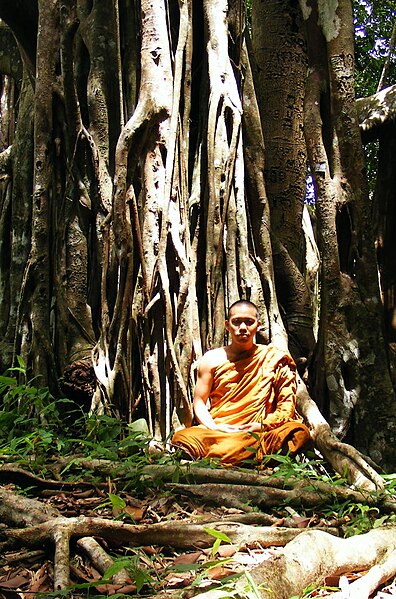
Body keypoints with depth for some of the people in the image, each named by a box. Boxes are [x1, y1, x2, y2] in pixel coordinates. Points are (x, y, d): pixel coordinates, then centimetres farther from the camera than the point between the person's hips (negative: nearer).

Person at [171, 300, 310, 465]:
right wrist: (214, 427, -8)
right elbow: (199, 402, 12)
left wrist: (263, 425, -11)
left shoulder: (275, 359, 10)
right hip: (214, 431, -1)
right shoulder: (212, 359, 12)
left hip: (254, 433, 2)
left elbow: (287, 407, 6)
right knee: (182, 438, -34)